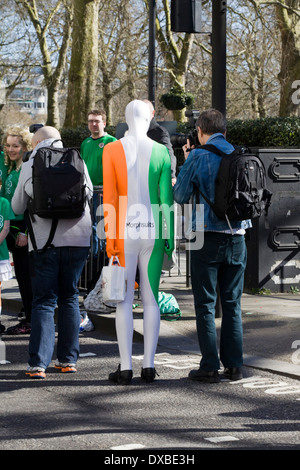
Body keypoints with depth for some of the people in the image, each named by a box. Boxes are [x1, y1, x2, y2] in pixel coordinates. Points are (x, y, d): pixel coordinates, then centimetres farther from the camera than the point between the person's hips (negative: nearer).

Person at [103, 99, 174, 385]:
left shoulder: (111, 150, -5)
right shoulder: (161, 152, 0)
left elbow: (109, 196, -6)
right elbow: (166, 197, 0)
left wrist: (109, 238, -3)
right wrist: (169, 237, 6)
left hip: (124, 231, -2)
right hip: (152, 232, 2)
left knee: (124, 300, 2)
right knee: (151, 298, 8)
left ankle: (126, 367, 1)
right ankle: (149, 365, 8)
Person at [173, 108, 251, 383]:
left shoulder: (198, 157, -7)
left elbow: (180, 196, -1)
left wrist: (186, 164, 16)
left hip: (208, 237, -4)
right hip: (236, 237, 4)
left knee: (206, 303, 2)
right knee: (232, 302, 10)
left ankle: (210, 367, 1)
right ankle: (234, 365, 10)